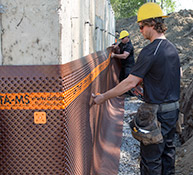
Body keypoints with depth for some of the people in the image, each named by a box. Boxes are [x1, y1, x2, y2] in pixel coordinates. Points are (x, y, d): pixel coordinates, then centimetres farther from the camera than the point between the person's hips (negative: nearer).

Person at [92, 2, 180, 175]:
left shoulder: (150, 51, -20)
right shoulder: (172, 48, 7)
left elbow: (130, 82, -21)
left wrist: (103, 97, -13)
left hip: (157, 112, -9)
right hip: (173, 108, 9)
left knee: (151, 157, 3)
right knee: (167, 149, 20)